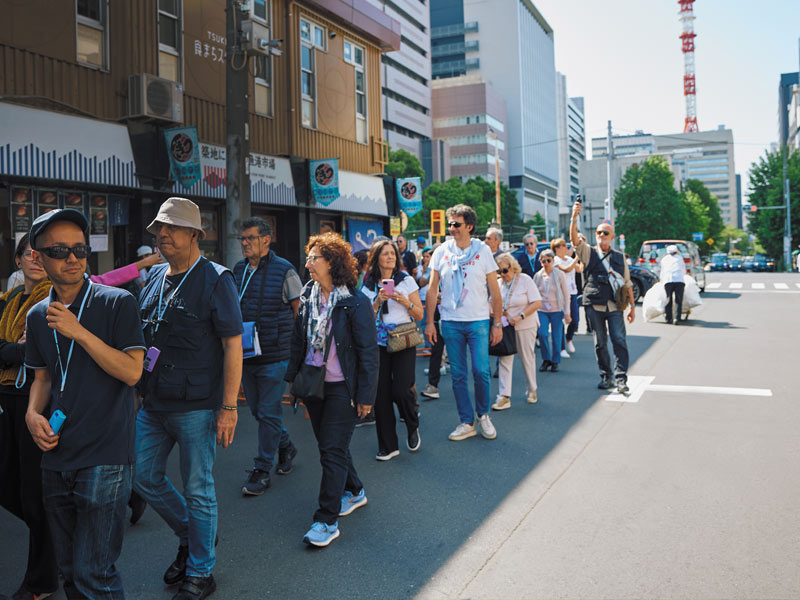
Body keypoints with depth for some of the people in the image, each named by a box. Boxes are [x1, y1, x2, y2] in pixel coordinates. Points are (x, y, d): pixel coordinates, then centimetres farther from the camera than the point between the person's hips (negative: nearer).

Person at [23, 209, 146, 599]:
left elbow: (132, 372, -14)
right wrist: (33, 413, -1)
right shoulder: (38, 316, 9)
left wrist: (79, 332, -20)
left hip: (105, 456, -6)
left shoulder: (117, 303, -8)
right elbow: (43, 376, 19)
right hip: (56, 458, 6)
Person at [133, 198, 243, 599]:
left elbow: (232, 345, -13)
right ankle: (189, 534, 39)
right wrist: (140, 390, 15)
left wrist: (228, 407, -16)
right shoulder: (154, 278, 10)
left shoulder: (215, 280, -10)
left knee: (198, 489, 4)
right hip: (153, 404, 7)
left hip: (195, 407, -7)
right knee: (145, 477, 15)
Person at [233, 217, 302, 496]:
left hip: (274, 355, -5)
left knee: (268, 413, 0)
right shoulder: (237, 270, 8)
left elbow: (300, 311, -2)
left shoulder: (284, 270, -7)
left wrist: (295, 345, -6)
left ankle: (262, 470, 12)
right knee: (257, 409, 15)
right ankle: (285, 447, 38)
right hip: (245, 354, 6)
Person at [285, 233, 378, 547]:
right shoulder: (308, 296, 6)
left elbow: (368, 351, -12)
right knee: (328, 445, 17)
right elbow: (298, 340, 14)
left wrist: (365, 395, -13)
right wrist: (293, 377, 13)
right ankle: (354, 491, 39)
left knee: (333, 450, -5)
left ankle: (327, 521, 4)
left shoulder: (355, 302, -14)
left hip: (342, 388, -7)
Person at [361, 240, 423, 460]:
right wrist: (377, 302, -10)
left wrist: (406, 302, -12)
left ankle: (413, 428, 21)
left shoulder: (407, 281, 3)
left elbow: (420, 314, 5)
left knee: (401, 391, -11)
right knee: (381, 394, 0)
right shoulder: (368, 285, 7)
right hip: (378, 344, 2)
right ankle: (388, 446, 12)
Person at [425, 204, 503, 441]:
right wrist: (429, 321, 1)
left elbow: (494, 290, 3)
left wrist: (497, 323, 0)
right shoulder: (442, 252, 4)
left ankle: (483, 415, 18)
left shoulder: (483, 250, 0)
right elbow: (432, 288, 7)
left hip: (479, 321, -2)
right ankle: (467, 422, 16)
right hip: (450, 322, 2)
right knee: (458, 375, 5)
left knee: (481, 372, -6)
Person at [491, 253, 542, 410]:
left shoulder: (525, 280, -8)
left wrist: (520, 316, -21)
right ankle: (504, 397, -4)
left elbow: (537, 303, -12)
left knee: (527, 358, 8)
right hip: (505, 326, 3)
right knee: (504, 359, -4)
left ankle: (532, 390, 28)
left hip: (525, 326, -3)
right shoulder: (499, 284, 3)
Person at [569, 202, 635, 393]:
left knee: (619, 341, -9)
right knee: (600, 343, 5)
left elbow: (627, 283, 17)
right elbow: (575, 239, -11)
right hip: (594, 305, -1)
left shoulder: (619, 257, 15)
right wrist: (574, 217, -25)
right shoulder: (588, 252, 8)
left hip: (614, 306, 1)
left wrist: (632, 306, 12)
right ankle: (606, 377, 15)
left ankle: (621, 379, -8)